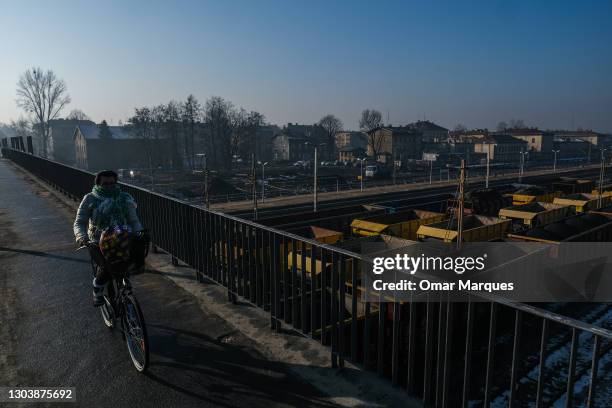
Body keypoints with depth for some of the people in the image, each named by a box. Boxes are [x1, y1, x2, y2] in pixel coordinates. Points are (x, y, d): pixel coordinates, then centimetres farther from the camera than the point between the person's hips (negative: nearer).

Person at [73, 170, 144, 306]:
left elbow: (133, 220, 10)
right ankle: (97, 290, 7)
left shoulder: (125, 198, 10)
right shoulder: (90, 199, 5)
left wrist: (140, 232, -11)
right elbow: (79, 222, 3)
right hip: (98, 243, -2)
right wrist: (81, 237, -18)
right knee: (107, 266, -27)